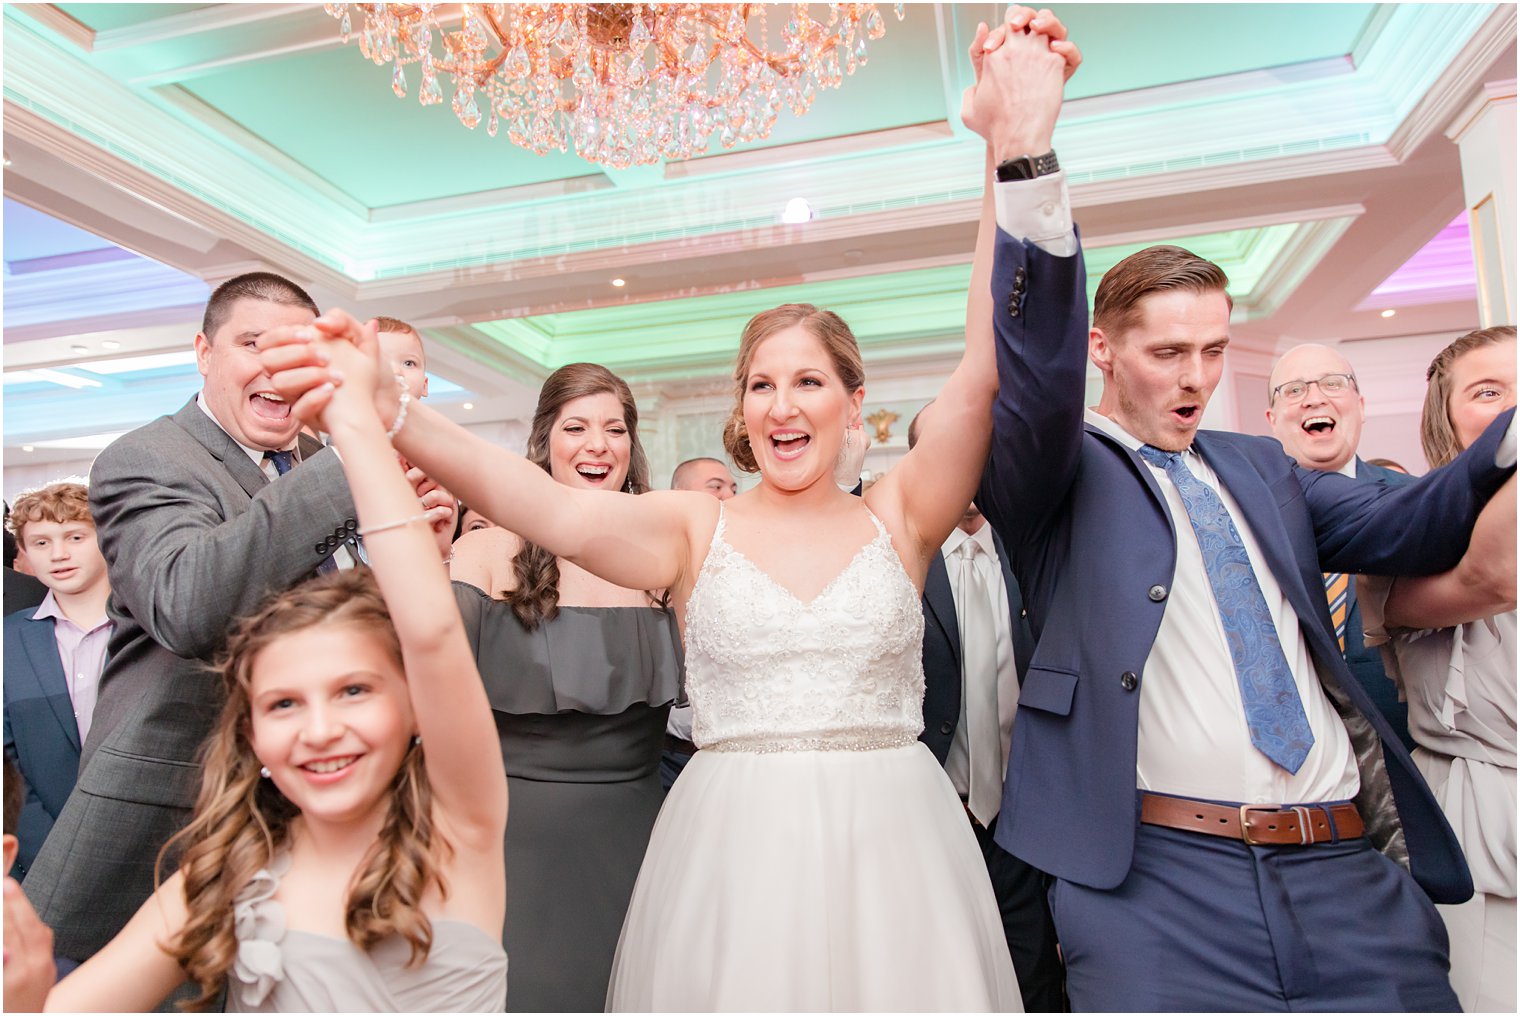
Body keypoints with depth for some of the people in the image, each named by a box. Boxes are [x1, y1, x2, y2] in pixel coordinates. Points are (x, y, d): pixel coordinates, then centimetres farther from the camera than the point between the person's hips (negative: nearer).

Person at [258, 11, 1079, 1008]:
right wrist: (387, 413, -33)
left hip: (892, 848, 1)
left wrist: (1018, 148, -19)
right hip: (734, 845, 0)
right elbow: (550, 509, -17)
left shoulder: (899, 517, 0)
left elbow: (990, 368, -11)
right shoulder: (694, 526, -1)